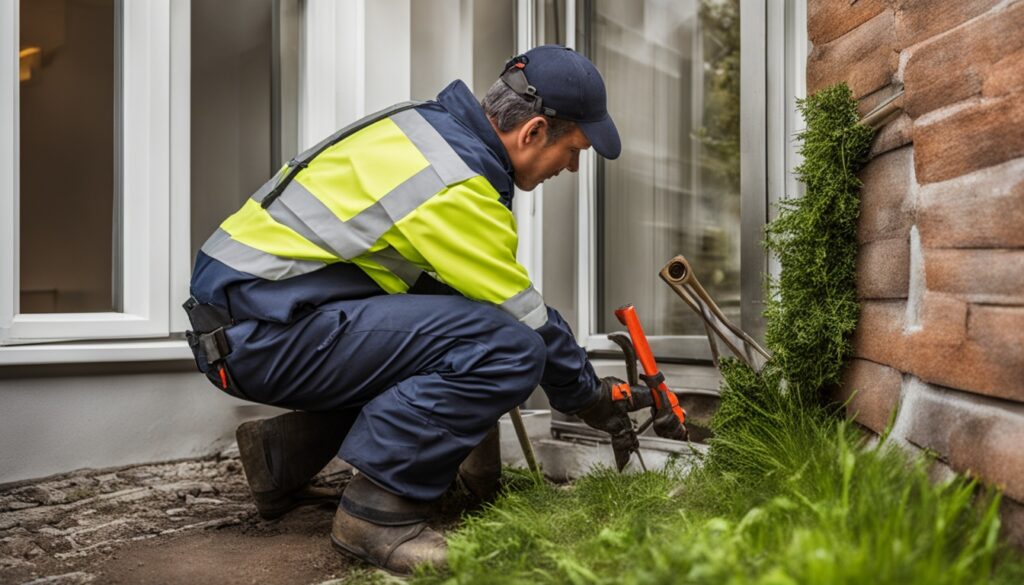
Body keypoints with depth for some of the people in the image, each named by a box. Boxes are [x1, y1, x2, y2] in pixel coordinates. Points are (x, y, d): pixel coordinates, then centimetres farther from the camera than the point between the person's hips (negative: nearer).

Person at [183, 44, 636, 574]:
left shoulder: (431, 122, 9)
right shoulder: (456, 187, -19)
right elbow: (524, 319, -10)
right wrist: (587, 395, 9)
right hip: (260, 335, -10)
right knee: (505, 346, -19)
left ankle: (285, 455, 17)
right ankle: (377, 510, -9)